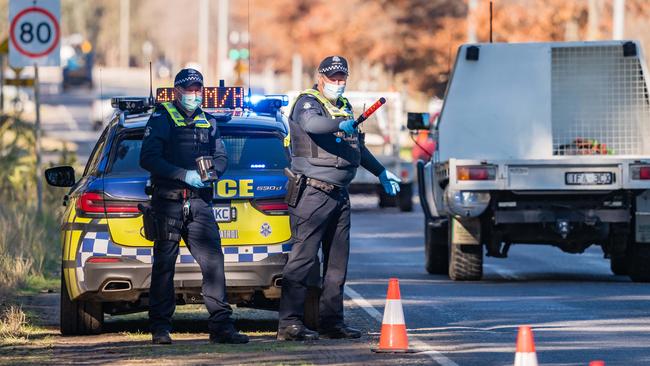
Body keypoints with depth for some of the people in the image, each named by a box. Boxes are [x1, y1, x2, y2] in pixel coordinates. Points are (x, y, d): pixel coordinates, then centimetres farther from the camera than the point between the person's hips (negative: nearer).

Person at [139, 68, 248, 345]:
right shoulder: (162, 118, 1)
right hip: (169, 201, -4)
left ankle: (221, 325, -4)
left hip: (199, 202, 4)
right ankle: (160, 328, 6)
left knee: (213, 260, -5)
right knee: (164, 264, 0)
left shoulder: (208, 122, 18)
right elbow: (148, 159, -8)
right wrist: (185, 175, -16)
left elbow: (221, 157, 20)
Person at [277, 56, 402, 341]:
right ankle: (289, 323, -14)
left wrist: (380, 172, 40)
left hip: (339, 194, 9)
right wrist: (341, 124, -49)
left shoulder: (344, 107, 20)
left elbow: (357, 145, 35)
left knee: (337, 261, 11)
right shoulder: (308, 102, -7)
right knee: (304, 257, -12)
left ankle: (331, 321, 17)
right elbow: (311, 124, -32)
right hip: (312, 192, -9)